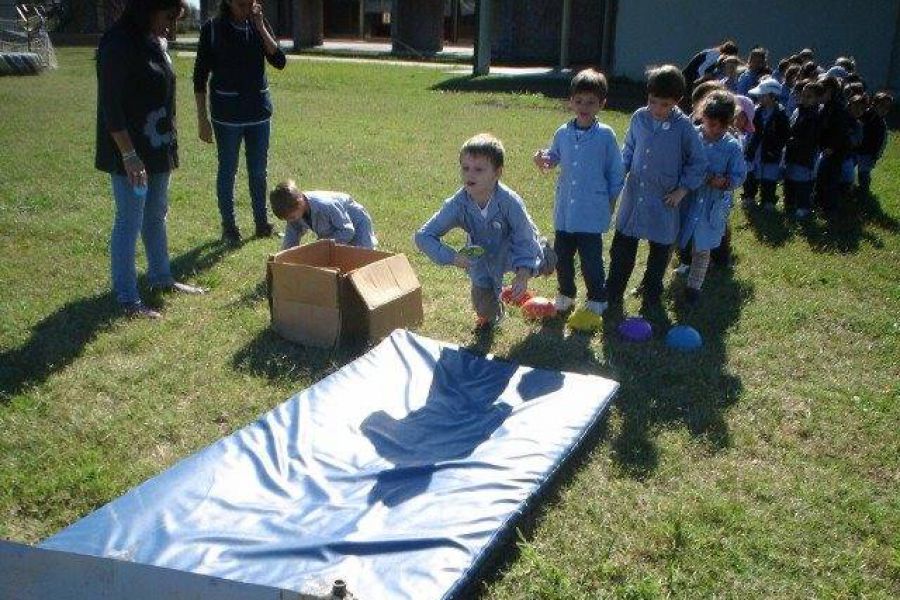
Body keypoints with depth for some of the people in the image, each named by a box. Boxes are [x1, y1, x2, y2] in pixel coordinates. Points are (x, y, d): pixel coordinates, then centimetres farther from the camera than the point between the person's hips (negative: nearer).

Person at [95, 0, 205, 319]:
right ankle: (127, 299, 8)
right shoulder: (118, 44, -18)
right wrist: (128, 155, -23)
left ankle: (161, 278, 36)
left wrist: (168, 144, 15)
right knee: (129, 223, -1)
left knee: (156, 216, 20)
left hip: (158, 148, 9)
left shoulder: (154, 41, 8)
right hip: (131, 153, -9)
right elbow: (110, 105, -21)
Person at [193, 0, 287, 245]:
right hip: (227, 113, -3)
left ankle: (261, 222, 25)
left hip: (259, 110, 3)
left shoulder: (257, 25, 2)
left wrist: (260, 27, -15)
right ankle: (228, 226, 19)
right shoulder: (213, 28, -8)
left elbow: (279, 62, -9)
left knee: (258, 170, 12)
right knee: (227, 170, 7)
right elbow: (200, 77, -6)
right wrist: (202, 119, -9)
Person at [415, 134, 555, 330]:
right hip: (482, 256, 0)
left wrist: (523, 275, -40)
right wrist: (452, 257, -34)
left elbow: (525, 240, -27)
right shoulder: (456, 205, -30)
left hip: (512, 249, 0)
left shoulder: (510, 201, -36)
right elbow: (424, 236, -22)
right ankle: (490, 316, 38)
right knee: (485, 309, -3)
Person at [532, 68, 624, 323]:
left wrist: (611, 199, 1)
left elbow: (616, 171, -1)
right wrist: (544, 160, -3)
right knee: (562, 255, 15)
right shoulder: (563, 133, 2)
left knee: (591, 258, 1)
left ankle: (597, 299, 21)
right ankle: (565, 294, 35)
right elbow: (555, 157, 19)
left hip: (592, 213, -4)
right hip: (564, 210, 4)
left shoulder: (606, 135, -9)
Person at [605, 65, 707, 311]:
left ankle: (651, 295, 30)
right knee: (622, 247, 9)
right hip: (633, 196, 3)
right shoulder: (639, 118, -3)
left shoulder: (684, 127, -13)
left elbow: (697, 163, -4)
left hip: (663, 201, -3)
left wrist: (682, 190, -9)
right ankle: (612, 294, 23)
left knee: (659, 252, 13)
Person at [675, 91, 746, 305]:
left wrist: (724, 181, -24)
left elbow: (739, 176, -4)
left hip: (712, 205, -1)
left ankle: (693, 285, 27)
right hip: (686, 199, 1)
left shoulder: (733, 146, -9)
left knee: (702, 247, 10)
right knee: (681, 240, 14)